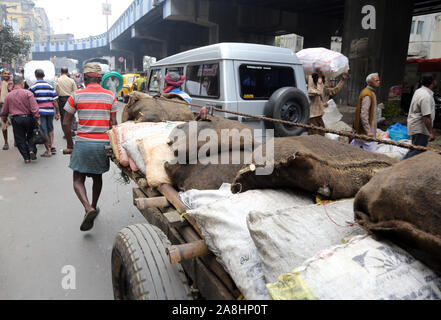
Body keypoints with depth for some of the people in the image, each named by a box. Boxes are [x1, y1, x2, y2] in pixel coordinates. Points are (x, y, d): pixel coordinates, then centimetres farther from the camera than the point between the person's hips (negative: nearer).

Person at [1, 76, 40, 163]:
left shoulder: (8, 96, 4)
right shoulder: (27, 93, -6)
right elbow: (34, 108, -14)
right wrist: (37, 118, -12)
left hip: (16, 120, 2)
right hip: (28, 118, -2)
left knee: (20, 139, 10)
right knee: (31, 136, 18)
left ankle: (26, 158, 11)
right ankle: (32, 150, -3)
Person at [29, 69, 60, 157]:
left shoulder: (33, 88, -3)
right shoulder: (50, 86, 6)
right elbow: (55, 101, 4)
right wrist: (57, 112, 9)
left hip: (40, 112, -3)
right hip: (50, 111, 3)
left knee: (44, 131, 2)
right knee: (50, 129, 19)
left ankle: (48, 151, 5)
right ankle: (52, 146, 11)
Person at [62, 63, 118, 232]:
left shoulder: (76, 96, -1)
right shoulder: (110, 96, 2)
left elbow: (66, 123, 0)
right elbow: (113, 124, 0)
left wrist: (70, 145, 11)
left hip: (83, 143, -2)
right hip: (103, 143, 3)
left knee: (78, 179, 6)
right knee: (97, 177, 20)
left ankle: (88, 208, -16)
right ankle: (94, 207, 34)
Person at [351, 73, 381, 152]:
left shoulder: (371, 93, 14)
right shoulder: (367, 95, -19)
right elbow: (364, 115, -25)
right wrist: (368, 131, -26)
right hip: (366, 130, -10)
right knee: (370, 151, -6)